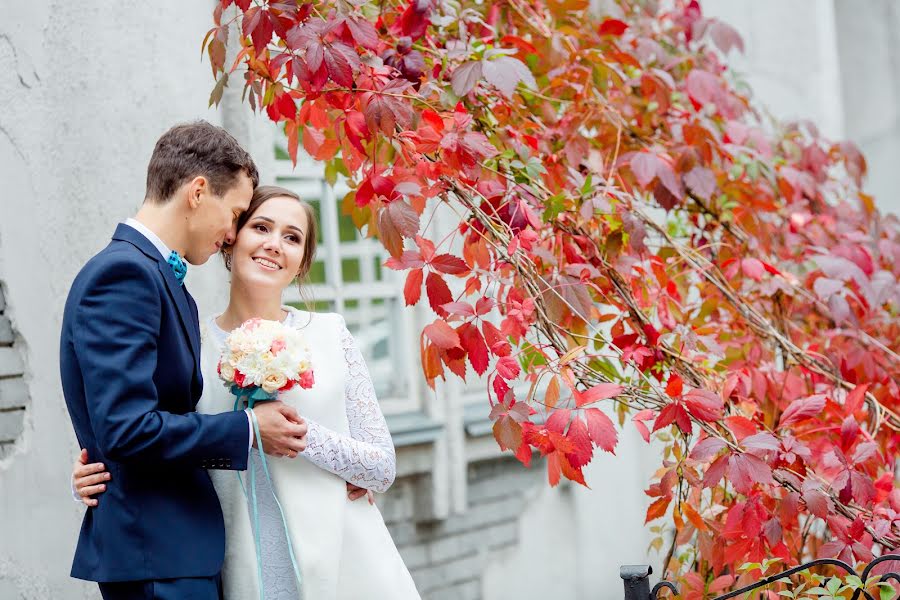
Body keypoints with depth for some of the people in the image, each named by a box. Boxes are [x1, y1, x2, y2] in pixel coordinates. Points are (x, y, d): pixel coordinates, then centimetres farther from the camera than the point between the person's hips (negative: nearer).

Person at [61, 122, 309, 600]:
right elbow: (126, 429, -23)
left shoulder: (151, 273, 15)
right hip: (156, 550, -10)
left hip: (180, 543, 10)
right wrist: (248, 431, -13)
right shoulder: (125, 272, -16)